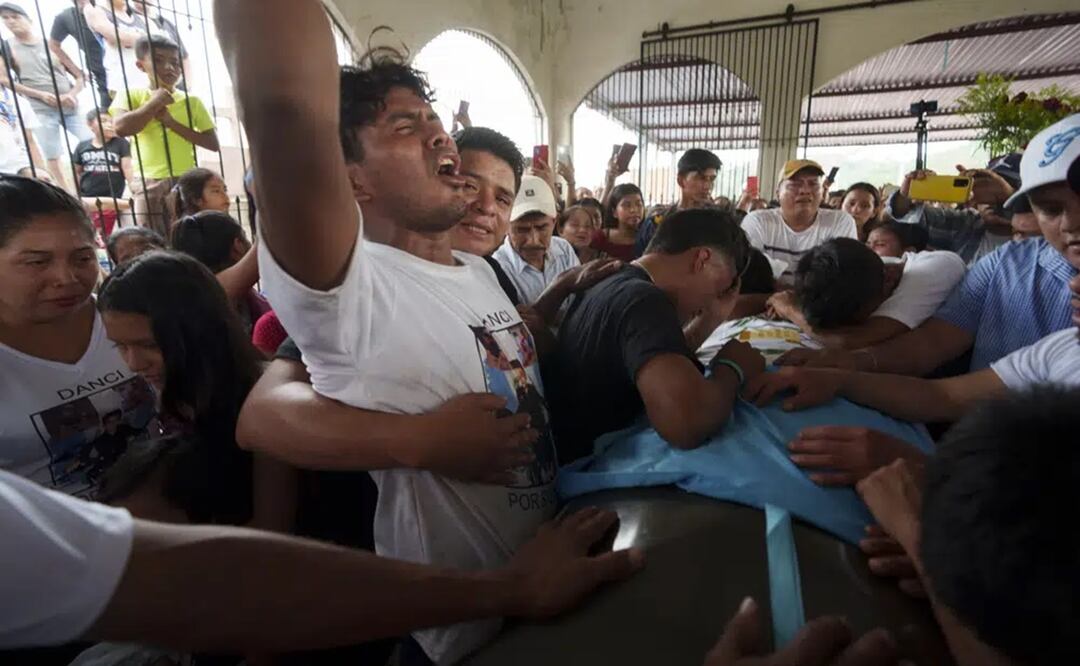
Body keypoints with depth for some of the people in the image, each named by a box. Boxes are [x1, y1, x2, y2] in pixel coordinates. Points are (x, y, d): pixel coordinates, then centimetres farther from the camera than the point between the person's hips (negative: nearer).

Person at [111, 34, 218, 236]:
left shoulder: (191, 101, 8)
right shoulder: (132, 95, 6)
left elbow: (213, 144, 1)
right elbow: (122, 128, -13)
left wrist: (172, 122, -7)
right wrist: (156, 102, -6)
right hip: (149, 184, -1)